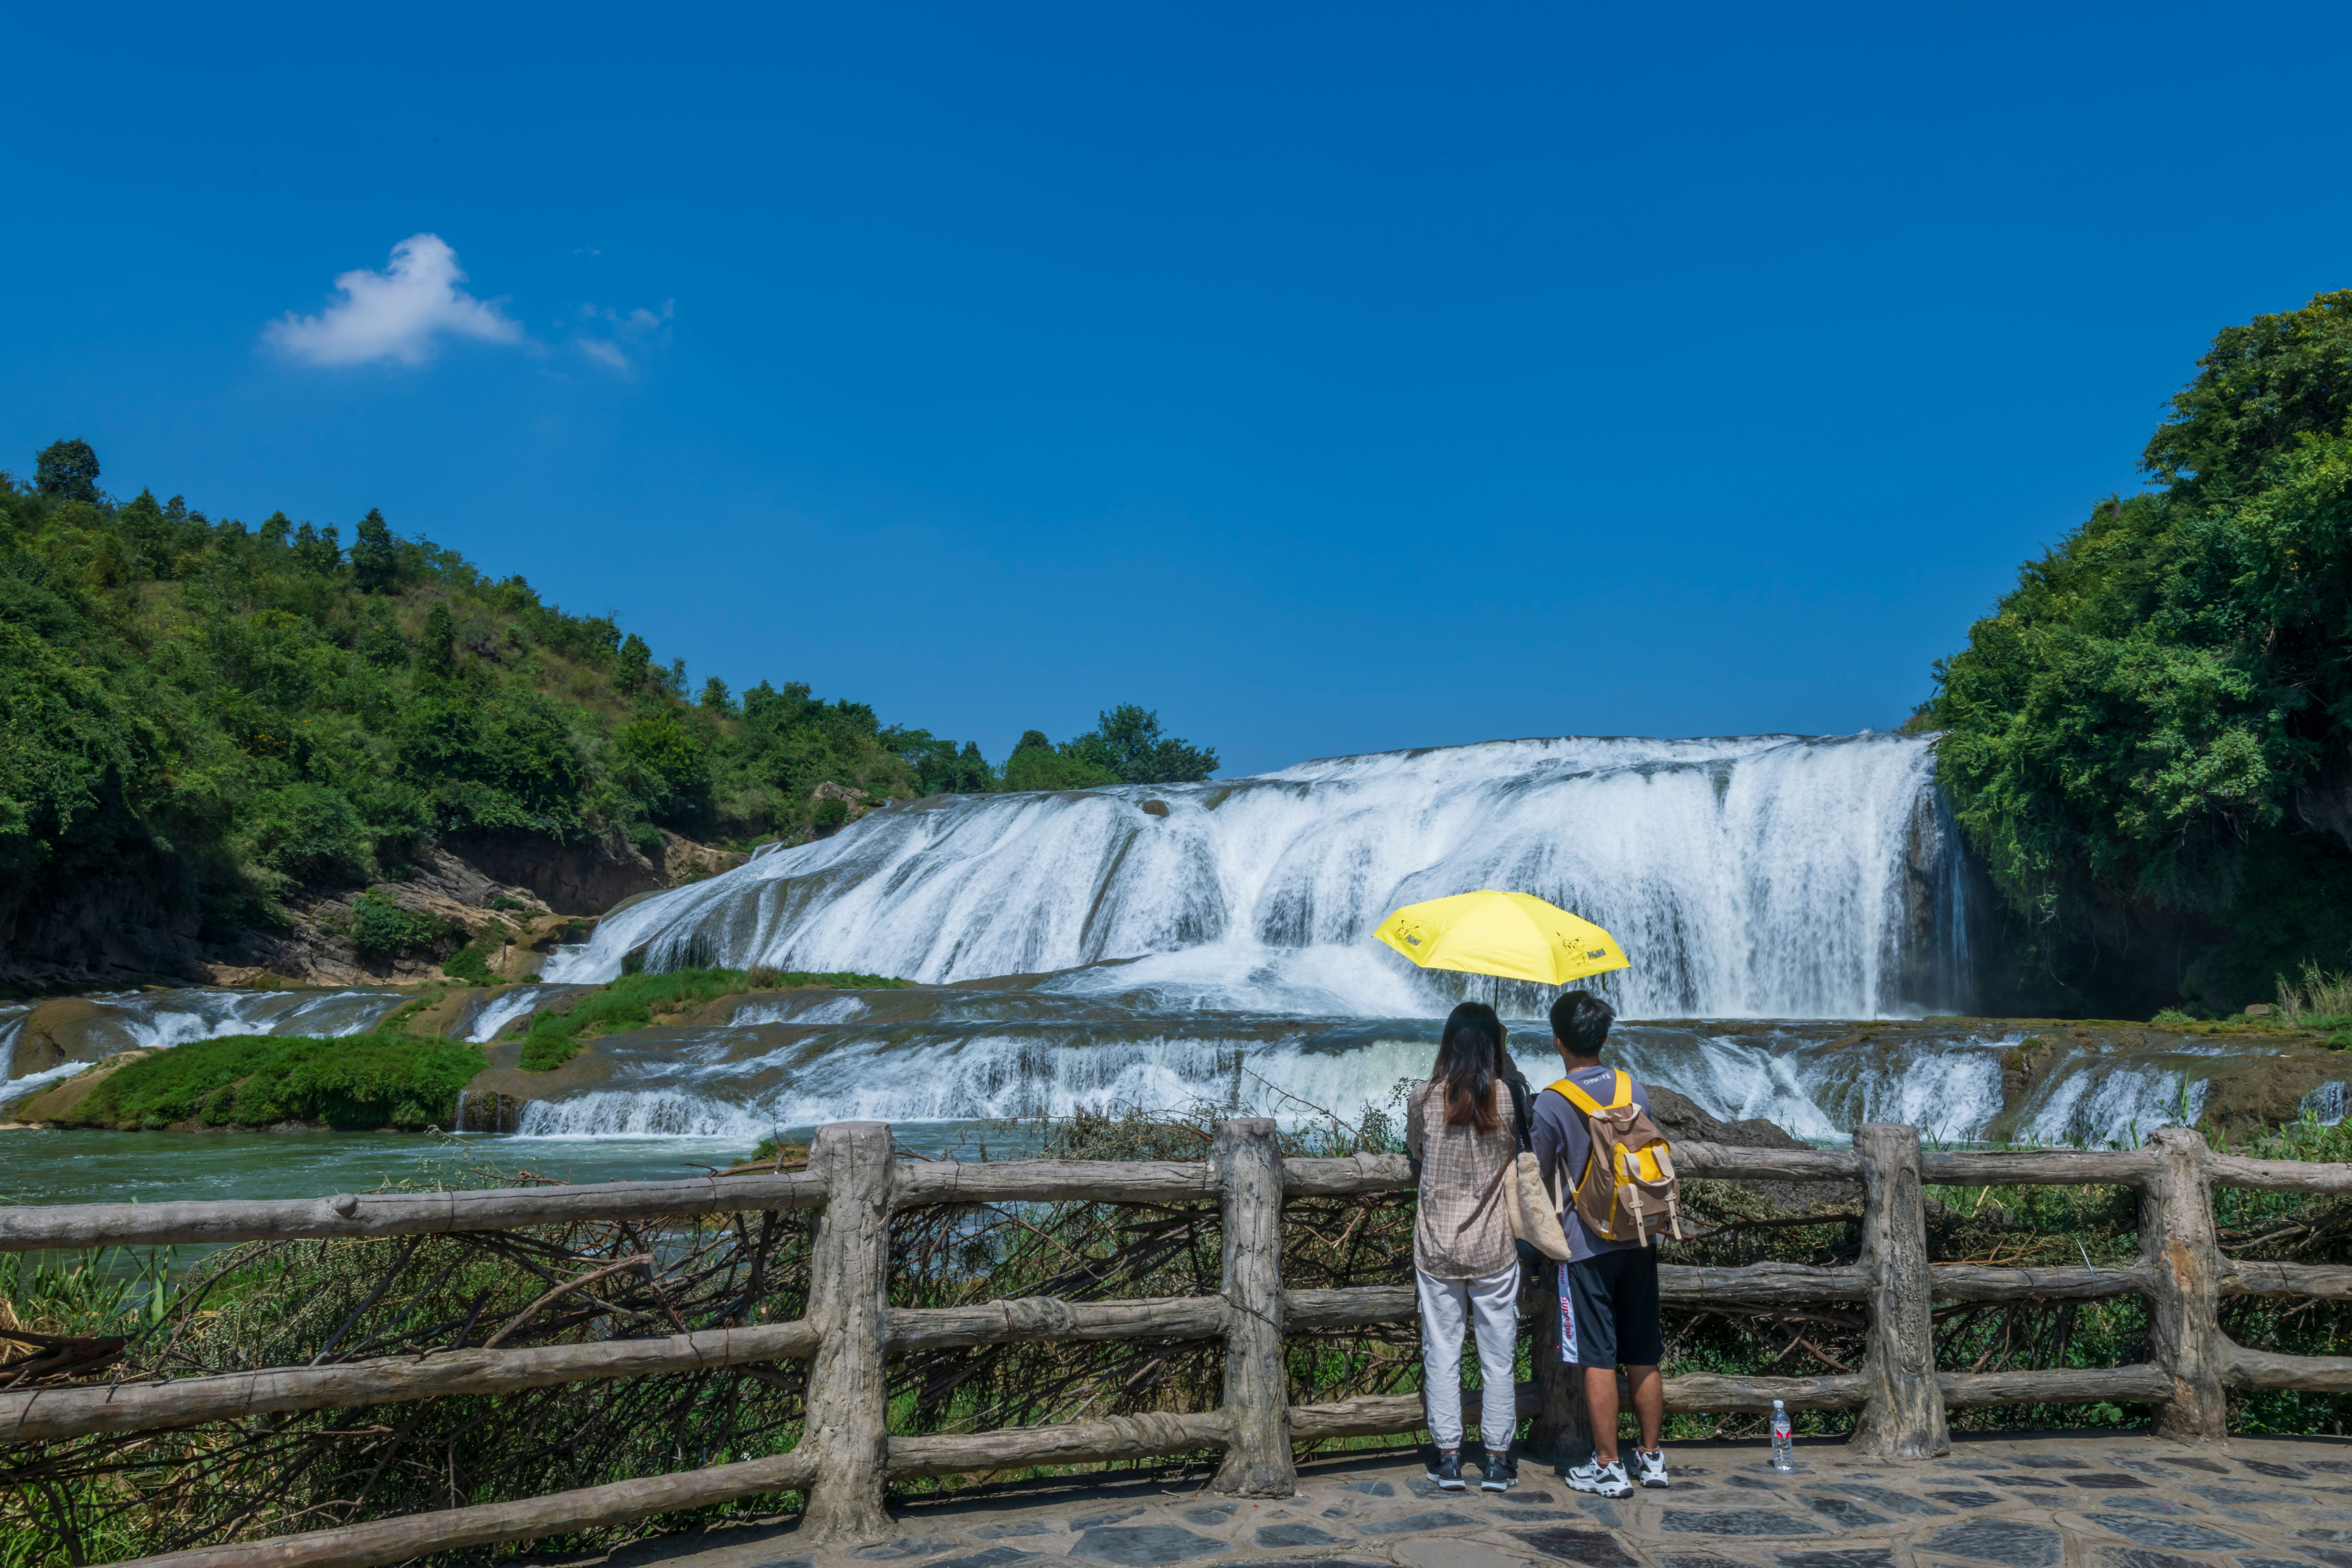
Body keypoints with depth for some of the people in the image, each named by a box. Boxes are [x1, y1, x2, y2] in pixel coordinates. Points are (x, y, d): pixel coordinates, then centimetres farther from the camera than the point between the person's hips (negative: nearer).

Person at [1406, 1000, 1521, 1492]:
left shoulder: (1423, 1100, -7)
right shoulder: (1509, 1097, -10)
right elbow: (1522, 1160, 2)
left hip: (1436, 1246, 1)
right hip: (1494, 1248, 0)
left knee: (1441, 1354, 11)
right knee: (1498, 1357, 11)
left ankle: (1448, 1458, 16)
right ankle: (1497, 1460, 18)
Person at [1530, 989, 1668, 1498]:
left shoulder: (1552, 1102, -13)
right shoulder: (1635, 1090, 2)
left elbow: (1541, 1177, -3)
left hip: (1586, 1243, -5)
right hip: (1639, 1240, 5)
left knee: (1598, 1360, 2)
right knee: (1644, 1357, 13)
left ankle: (1608, 1467, 8)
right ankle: (1651, 1457, 23)